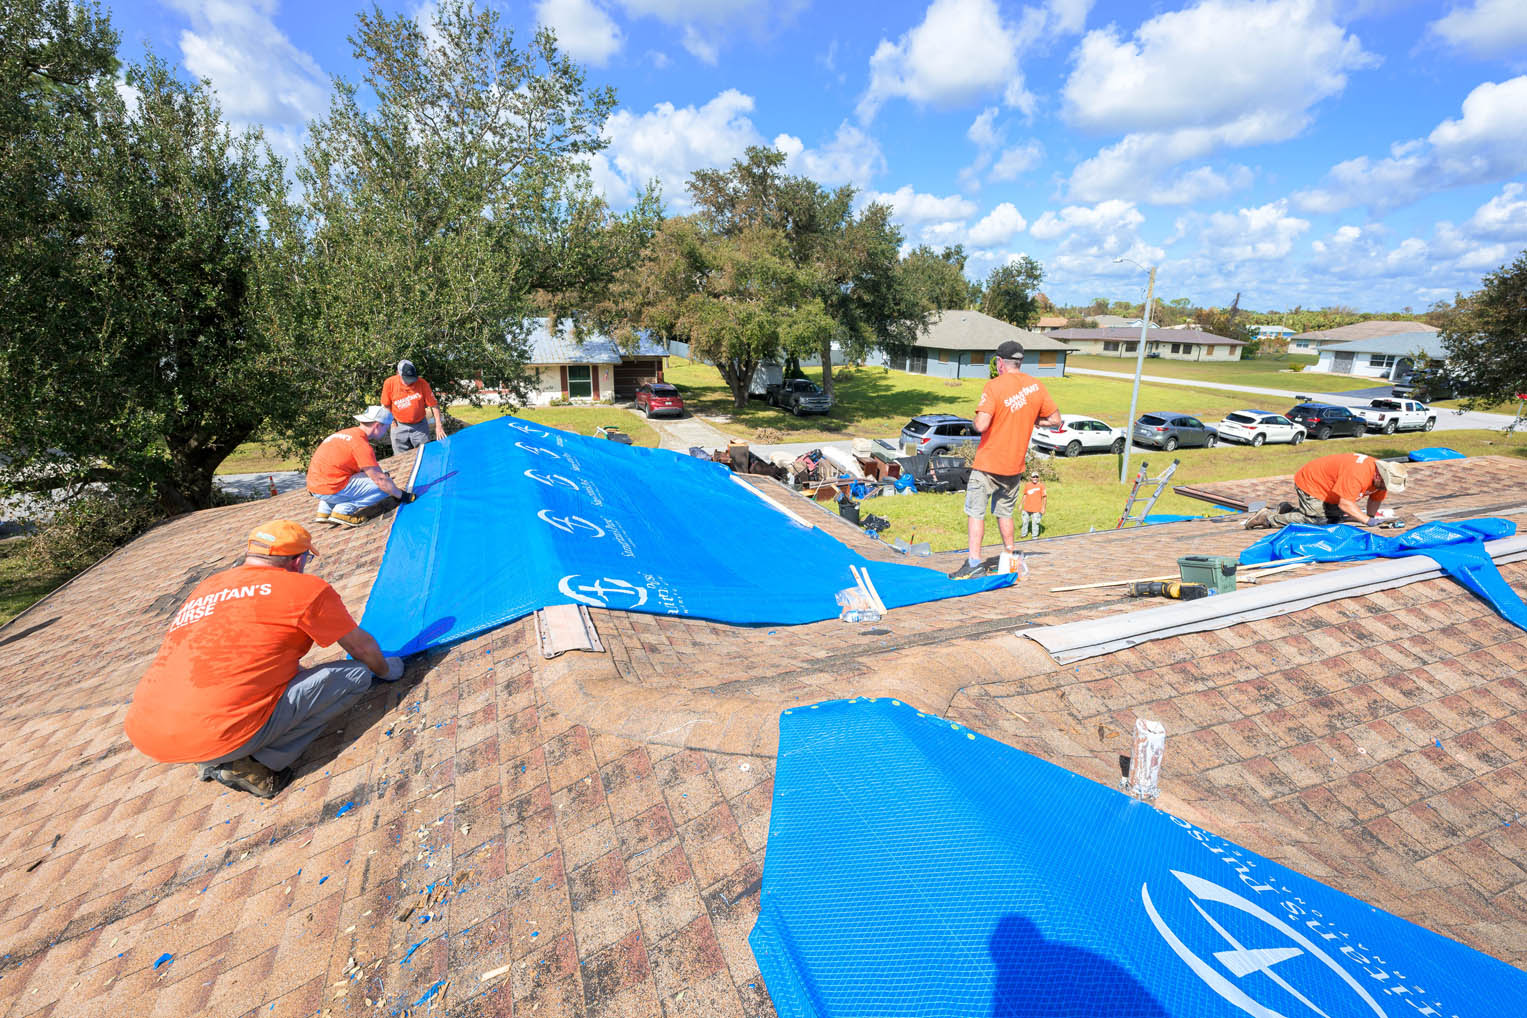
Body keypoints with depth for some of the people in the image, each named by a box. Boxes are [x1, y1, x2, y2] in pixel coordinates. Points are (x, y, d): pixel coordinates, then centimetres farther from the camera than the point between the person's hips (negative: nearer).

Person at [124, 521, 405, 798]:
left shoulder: (207, 587, 17)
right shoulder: (306, 588, -4)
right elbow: (362, 647, 9)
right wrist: (387, 670, 30)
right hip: (220, 738, -8)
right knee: (356, 674, -1)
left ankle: (212, 761, 14)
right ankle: (253, 764, -4)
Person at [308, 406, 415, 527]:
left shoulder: (346, 433, 13)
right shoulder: (361, 443, -15)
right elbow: (380, 479, -14)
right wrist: (402, 496, -3)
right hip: (330, 490, -9)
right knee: (384, 487, -9)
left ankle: (324, 511, 21)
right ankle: (343, 510, -11)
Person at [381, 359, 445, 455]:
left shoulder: (422, 383, -13)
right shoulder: (389, 383, -9)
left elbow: (434, 405, -11)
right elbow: (386, 406, 4)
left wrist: (438, 426, -16)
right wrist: (392, 422, 0)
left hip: (419, 426, -1)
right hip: (399, 427, 1)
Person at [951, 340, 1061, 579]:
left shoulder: (994, 386, -15)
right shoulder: (1036, 386, 3)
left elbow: (981, 425, -24)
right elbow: (1055, 419, 9)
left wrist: (977, 421, -2)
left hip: (989, 463, -6)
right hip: (1016, 465, 6)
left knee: (975, 511, -2)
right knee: (1005, 512, 19)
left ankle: (975, 562, -8)